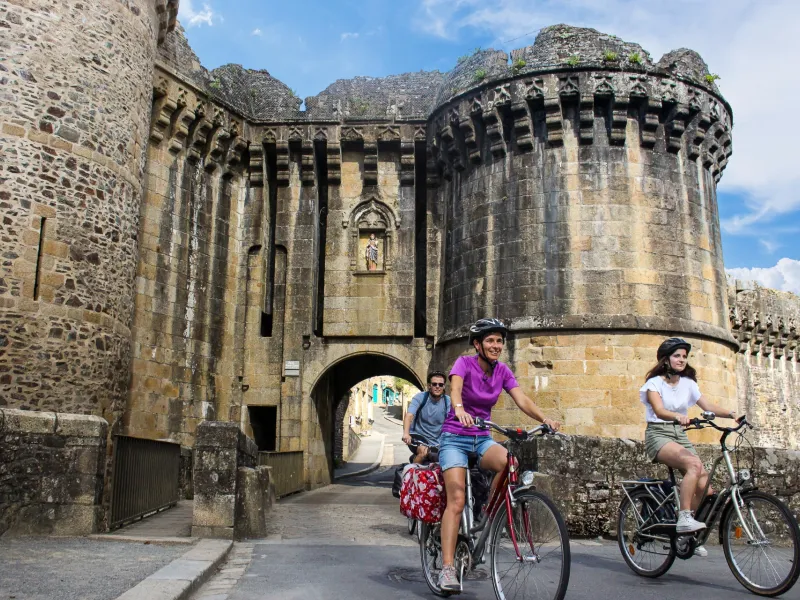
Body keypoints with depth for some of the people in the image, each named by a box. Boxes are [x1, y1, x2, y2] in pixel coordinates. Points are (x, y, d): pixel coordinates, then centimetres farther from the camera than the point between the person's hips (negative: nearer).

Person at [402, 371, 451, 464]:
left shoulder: (448, 401, -5)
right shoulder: (420, 398, -10)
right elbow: (409, 415, -24)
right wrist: (406, 433, -43)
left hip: (437, 441, 3)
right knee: (423, 451, -30)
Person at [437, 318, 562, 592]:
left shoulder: (502, 371, 2)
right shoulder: (464, 363, -11)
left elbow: (521, 399, -11)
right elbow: (455, 387, -32)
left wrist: (545, 419, -29)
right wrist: (460, 409, -53)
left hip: (482, 438, 4)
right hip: (455, 437, -4)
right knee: (457, 500, -17)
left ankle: (488, 518, -6)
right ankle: (447, 569, -14)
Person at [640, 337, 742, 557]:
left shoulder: (688, 383, 10)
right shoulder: (654, 383, -5)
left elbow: (707, 405, -2)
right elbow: (659, 410, -22)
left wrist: (730, 413, -21)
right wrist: (677, 416, -42)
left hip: (680, 435, 5)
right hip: (658, 434, -5)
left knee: (704, 485, -11)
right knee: (694, 464, -33)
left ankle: (690, 537, 8)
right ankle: (684, 519, -29)